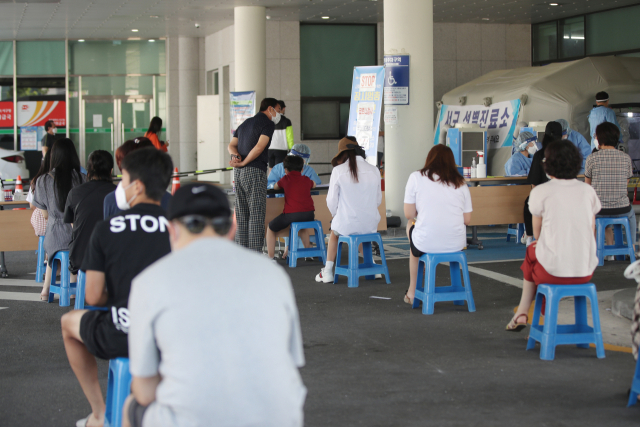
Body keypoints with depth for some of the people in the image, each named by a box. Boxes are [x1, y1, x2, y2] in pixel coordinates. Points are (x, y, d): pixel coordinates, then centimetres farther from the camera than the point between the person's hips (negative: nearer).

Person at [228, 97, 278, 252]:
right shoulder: (268, 124, -3)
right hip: (255, 171, -8)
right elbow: (260, 146, -16)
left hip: (239, 173, 8)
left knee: (241, 215, 10)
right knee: (256, 214, -7)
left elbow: (231, 145, 12)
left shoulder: (245, 123, 23)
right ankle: (255, 254, -10)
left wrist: (236, 156, -7)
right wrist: (244, 163, -10)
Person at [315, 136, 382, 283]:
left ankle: (328, 271, 32)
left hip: (347, 225, -2)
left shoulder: (338, 171, -10)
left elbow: (332, 201, -4)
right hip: (371, 224, 2)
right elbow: (378, 200, 6)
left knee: (334, 232, 33)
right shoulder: (374, 170, -3)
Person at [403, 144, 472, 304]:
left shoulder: (416, 177, -1)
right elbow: (467, 219, 6)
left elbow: (409, 214, -2)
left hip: (426, 244, -3)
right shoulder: (460, 183, 7)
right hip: (457, 245, 3)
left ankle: (412, 292, 39)